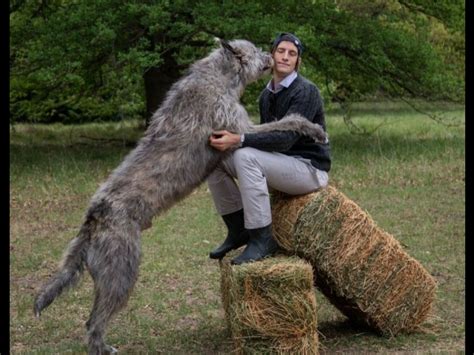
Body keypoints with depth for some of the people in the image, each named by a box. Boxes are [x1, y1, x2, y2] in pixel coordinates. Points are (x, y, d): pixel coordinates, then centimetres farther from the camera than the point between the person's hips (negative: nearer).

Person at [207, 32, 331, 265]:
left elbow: (286, 138, -27)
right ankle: (238, 230, 4)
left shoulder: (306, 91, -15)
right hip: (281, 163, 8)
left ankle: (262, 239, -25)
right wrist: (232, 139, -6)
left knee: (246, 156, -32)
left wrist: (239, 140, -37)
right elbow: (267, 136, 12)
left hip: (309, 168, -8)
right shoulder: (266, 95, 10)